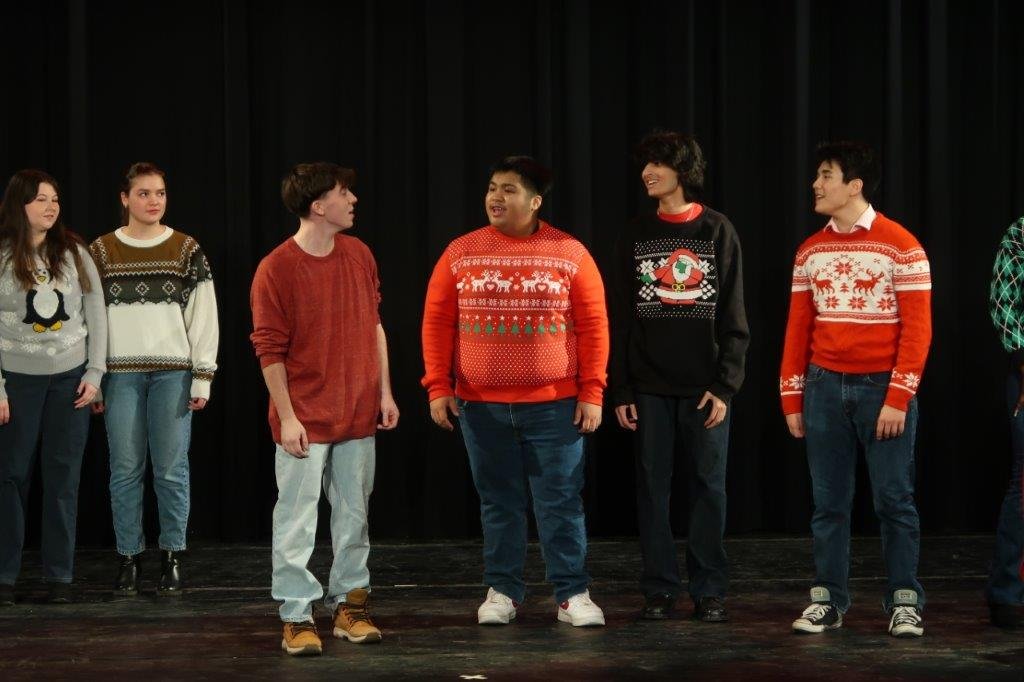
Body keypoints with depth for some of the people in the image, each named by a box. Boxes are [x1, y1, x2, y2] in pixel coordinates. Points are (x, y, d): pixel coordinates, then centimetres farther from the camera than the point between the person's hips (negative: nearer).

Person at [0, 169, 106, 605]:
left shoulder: (73, 252, 3)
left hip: (70, 379, 2)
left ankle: (59, 576, 9)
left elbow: (95, 313, 6)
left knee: (64, 478, 3)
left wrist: (95, 373, 0)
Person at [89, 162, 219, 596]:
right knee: (125, 470, 2)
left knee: (172, 470, 0)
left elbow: (204, 317, 4)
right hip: (121, 374, 1)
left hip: (172, 372, 0)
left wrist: (202, 378, -2)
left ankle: (171, 558, 10)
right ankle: (129, 558, 11)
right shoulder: (101, 252, 6)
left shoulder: (186, 251, 5)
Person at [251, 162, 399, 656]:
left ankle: (349, 606, 21)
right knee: (297, 522, -1)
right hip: (305, 420, -5)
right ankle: (297, 618, 4)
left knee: (354, 517, 11)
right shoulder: (276, 269, -11)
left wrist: (384, 391, 9)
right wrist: (287, 417, -12)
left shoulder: (359, 255, 6)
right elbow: (270, 349, -10)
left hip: (358, 415, 5)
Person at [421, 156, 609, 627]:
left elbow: (593, 325, 0)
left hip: (554, 405, -1)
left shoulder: (569, 254, 1)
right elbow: (437, 322, 5)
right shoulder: (461, 253, 4)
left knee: (560, 501, 1)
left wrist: (592, 392, -5)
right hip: (481, 405, 2)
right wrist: (438, 386, -3)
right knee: (498, 501, 9)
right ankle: (501, 591, 18)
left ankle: (572, 594, 8)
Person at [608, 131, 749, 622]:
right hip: (649, 387, 2)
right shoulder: (635, 236, 8)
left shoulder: (718, 231, 2)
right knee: (653, 487, 3)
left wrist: (725, 385, -9)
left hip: (703, 386, -2)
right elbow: (620, 318, 7)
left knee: (708, 486, 1)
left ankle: (709, 590, 8)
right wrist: (619, 389, -1)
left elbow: (733, 318, -1)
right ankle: (659, 589, 9)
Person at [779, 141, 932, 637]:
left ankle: (904, 603, 6)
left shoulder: (901, 247, -6)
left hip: (883, 388, -4)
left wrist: (898, 399, -14)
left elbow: (917, 329, -8)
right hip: (824, 387, 4)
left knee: (894, 500, -1)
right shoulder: (810, 251, 9)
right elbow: (798, 329, 11)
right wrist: (792, 399, 7)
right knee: (829, 502, 6)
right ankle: (828, 601, 11)